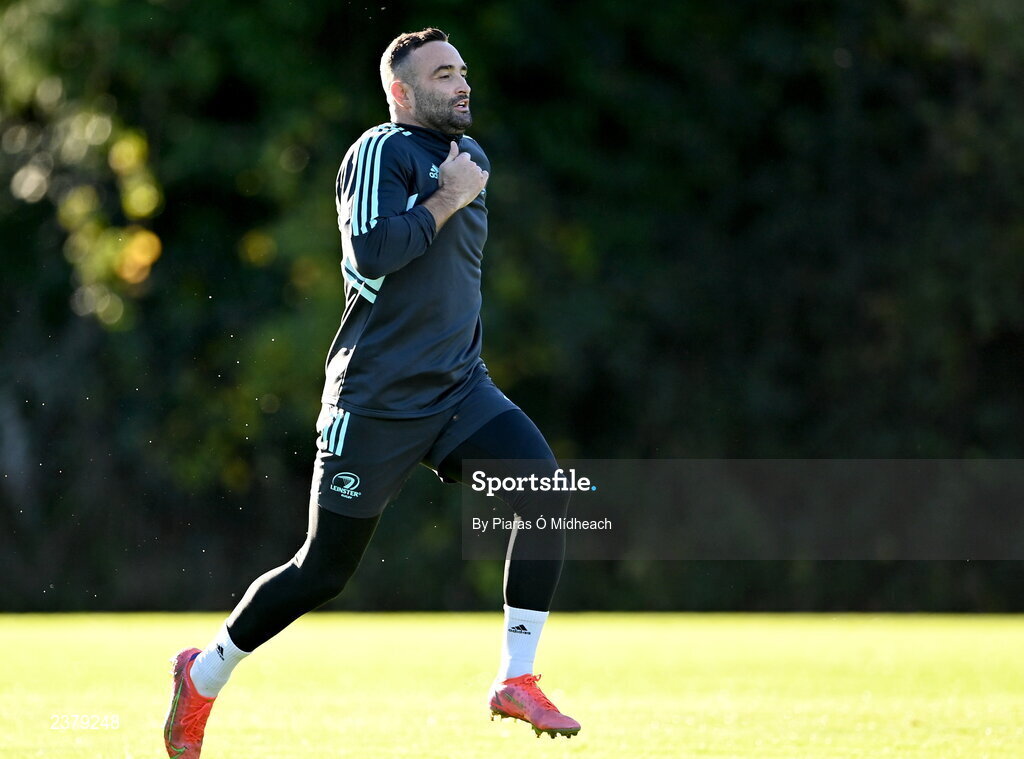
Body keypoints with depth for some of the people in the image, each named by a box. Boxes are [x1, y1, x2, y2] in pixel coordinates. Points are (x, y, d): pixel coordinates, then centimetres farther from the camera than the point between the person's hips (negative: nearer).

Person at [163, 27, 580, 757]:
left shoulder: (470, 157, 14)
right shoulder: (381, 152, -11)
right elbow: (370, 255, -26)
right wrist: (449, 199, -18)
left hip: (458, 390, 7)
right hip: (378, 398, -7)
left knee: (545, 488, -18)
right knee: (324, 572, 1)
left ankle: (517, 681, -12)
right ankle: (203, 675, 24)